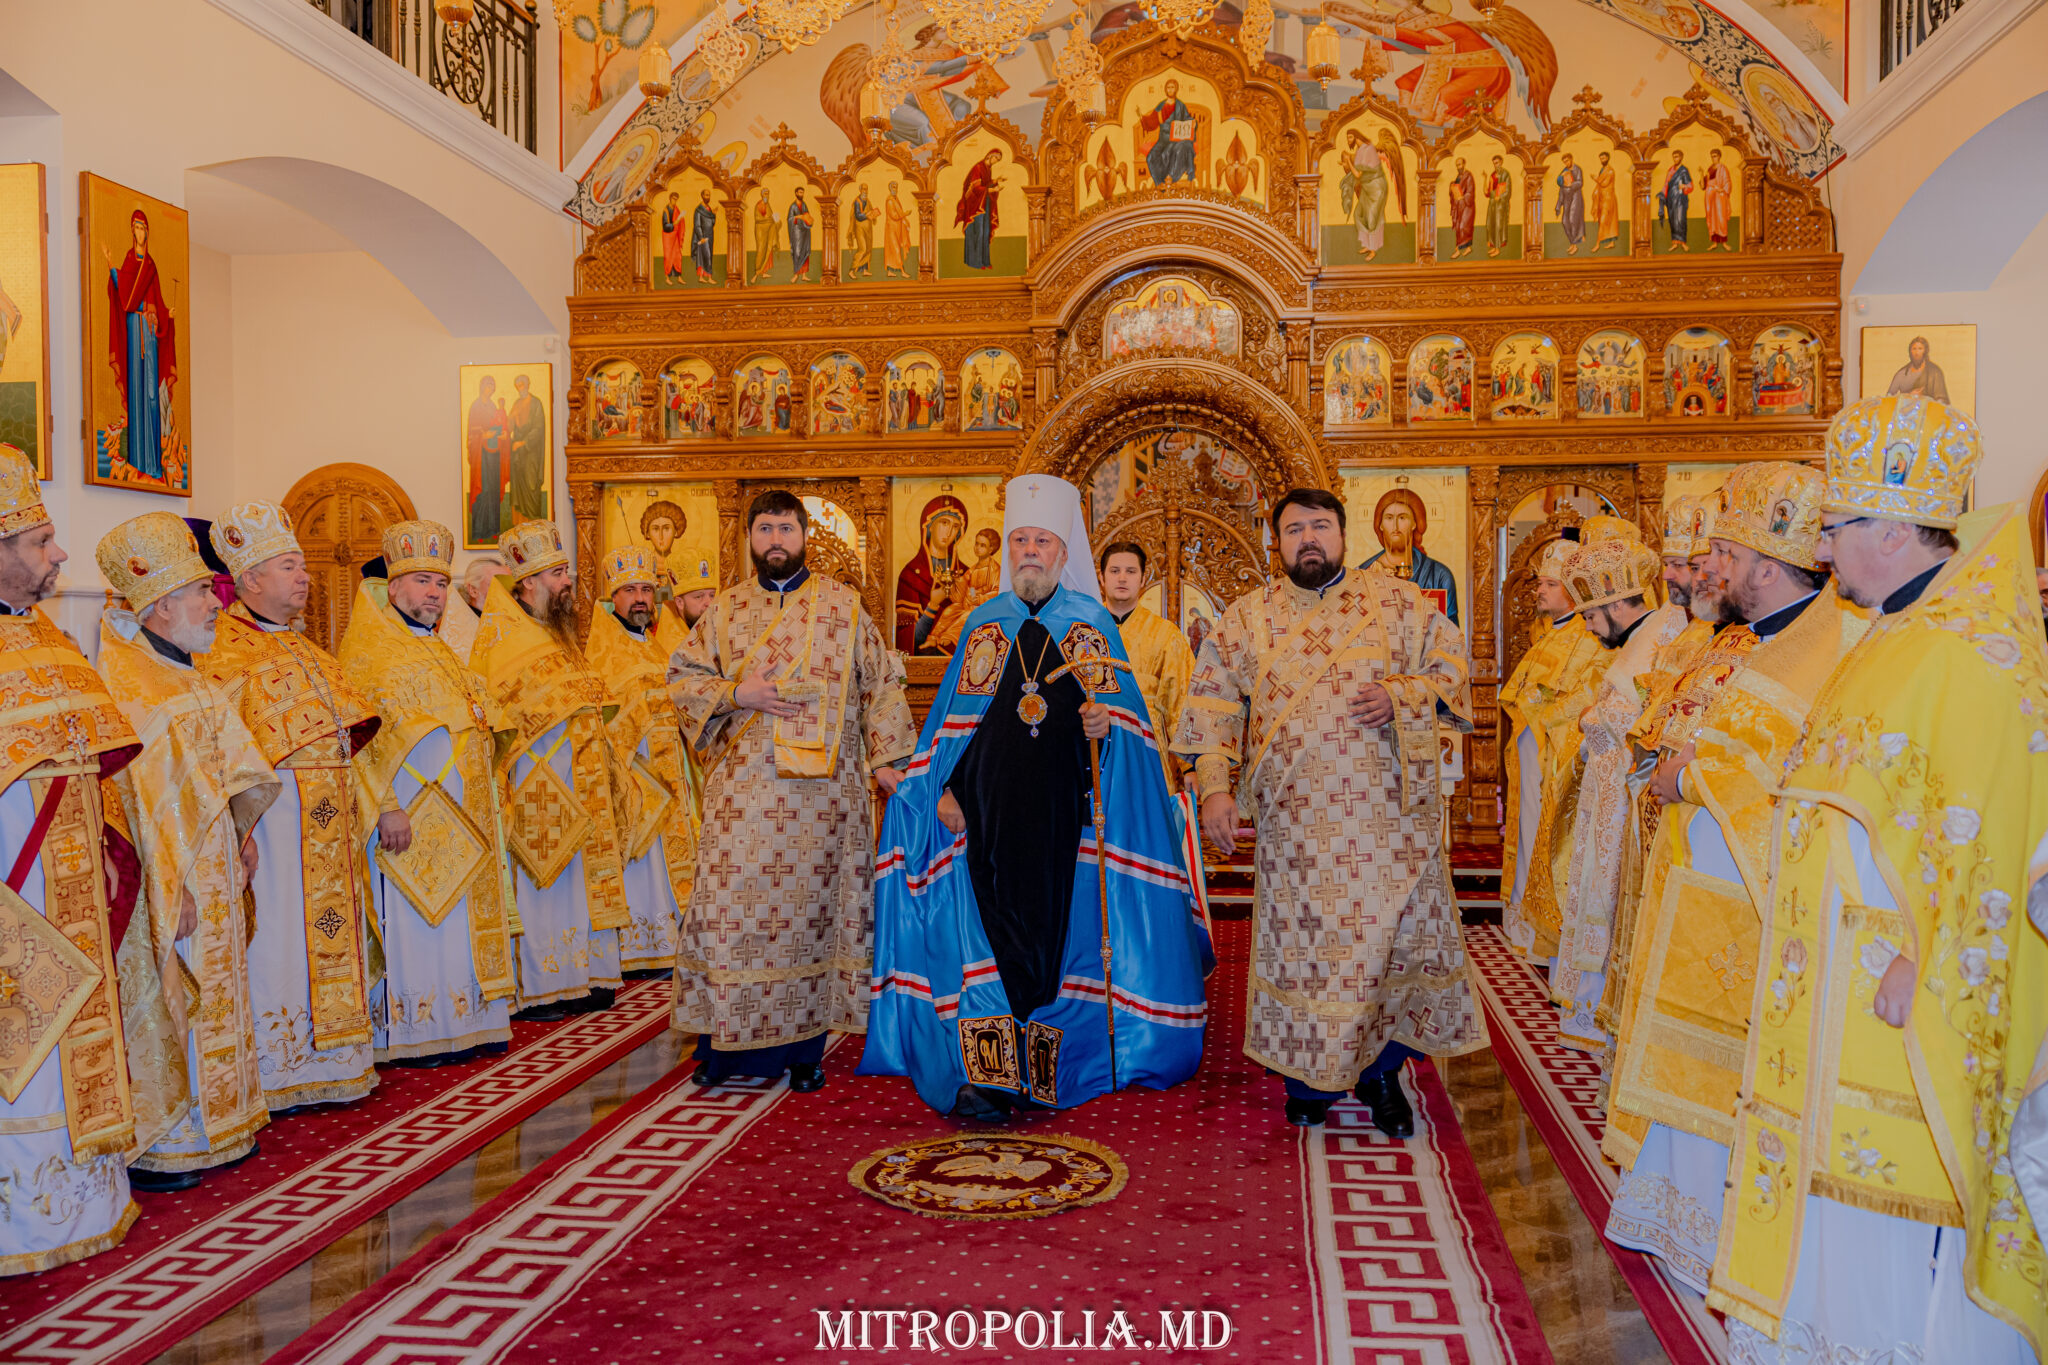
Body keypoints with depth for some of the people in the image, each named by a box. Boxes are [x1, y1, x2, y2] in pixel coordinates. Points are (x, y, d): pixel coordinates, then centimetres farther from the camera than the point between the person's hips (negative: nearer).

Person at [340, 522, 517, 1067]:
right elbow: (363, 735, -15)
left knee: (462, 919, 9)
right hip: (410, 812, -8)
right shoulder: (368, 652, -6)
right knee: (412, 921, -4)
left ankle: (462, 1025, 16)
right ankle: (409, 1037, 2)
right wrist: (386, 806, -24)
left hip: (460, 813, 8)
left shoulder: (440, 652, 19)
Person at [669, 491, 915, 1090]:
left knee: (812, 906, 3)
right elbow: (682, 677, 10)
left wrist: (885, 757, 0)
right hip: (744, 789, 1)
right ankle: (728, 1040, 10)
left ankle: (805, 1044, 13)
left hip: (822, 788, -1)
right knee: (733, 904, -2)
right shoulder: (725, 608, 11)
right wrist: (737, 693, -8)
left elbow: (882, 682, 8)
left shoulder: (843, 604, 7)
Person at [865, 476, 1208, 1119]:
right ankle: (985, 1076, -2)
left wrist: (1103, 724, -17)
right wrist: (946, 788, 1)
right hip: (988, 809, 1)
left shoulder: (1093, 625, 7)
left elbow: (1122, 717, 5)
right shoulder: (984, 623, 11)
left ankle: (1041, 1071, 15)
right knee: (985, 936, -5)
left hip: (1061, 808, -1)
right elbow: (955, 722, 12)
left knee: (1054, 929, 2)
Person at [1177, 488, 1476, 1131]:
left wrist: (1402, 695, -13)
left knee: (1397, 934, 1)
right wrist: (1215, 785, -5)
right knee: (1302, 939, 5)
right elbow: (1212, 706, 6)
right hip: (1296, 820, 0)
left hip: (1389, 815, 0)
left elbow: (1452, 667, 6)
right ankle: (1310, 1074, 22)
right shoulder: (1246, 618, 8)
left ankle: (1381, 1070, 21)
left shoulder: (1398, 601, 6)